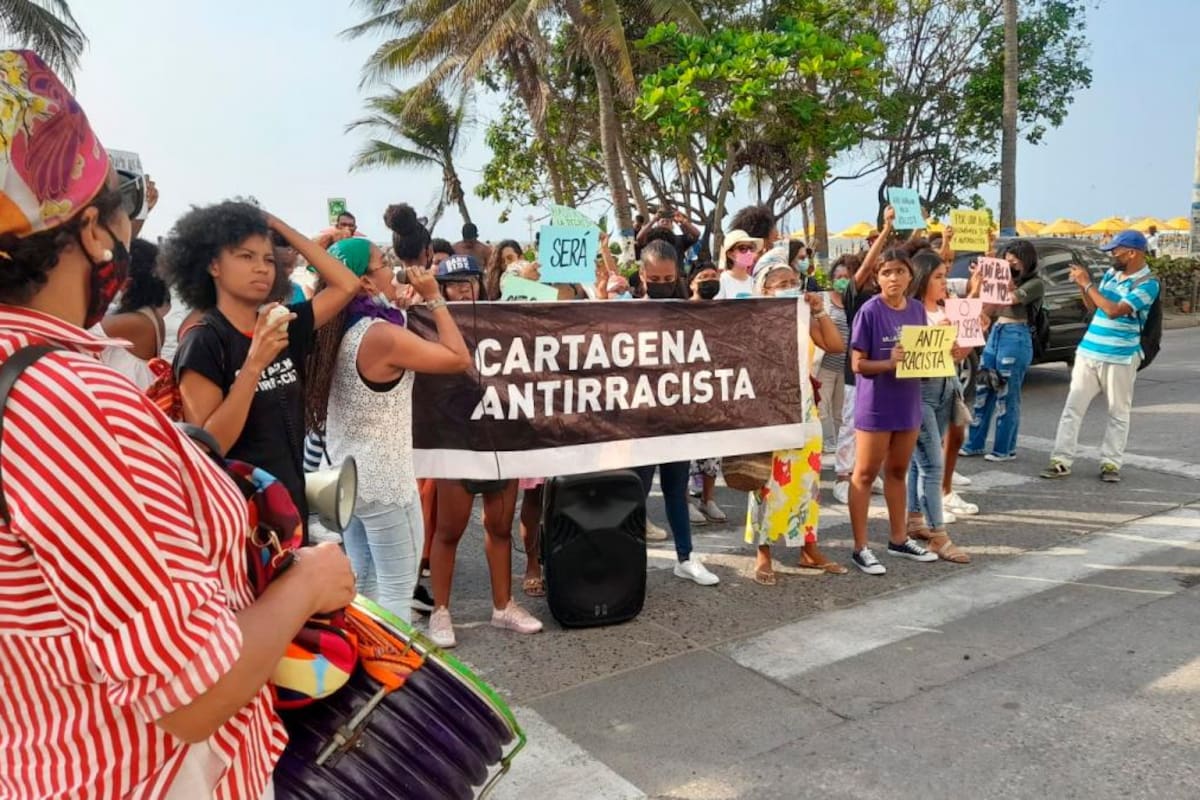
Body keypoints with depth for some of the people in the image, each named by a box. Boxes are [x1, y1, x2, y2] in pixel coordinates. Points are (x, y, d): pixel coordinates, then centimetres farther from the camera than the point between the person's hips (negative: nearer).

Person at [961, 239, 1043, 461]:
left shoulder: (1035, 284, -4)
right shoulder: (1009, 280, 18)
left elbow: (1011, 298, -20)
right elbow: (988, 309, 14)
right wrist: (978, 284, 0)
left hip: (1016, 338, -7)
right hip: (996, 334, 7)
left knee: (1007, 396, -2)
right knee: (983, 391, 7)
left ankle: (1005, 449, 7)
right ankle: (975, 444, 15)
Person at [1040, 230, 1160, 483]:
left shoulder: (1147, 283, -11)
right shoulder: (1111, 274, 9)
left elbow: (1114, 311, -22)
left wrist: (1087, 284, -17)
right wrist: (1082, 285, 2)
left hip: (1120, 358, -6)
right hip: (1088, 352, 6)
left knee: (1118, 413, 6)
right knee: (1073, 407, 1)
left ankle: (1111, 463, 13)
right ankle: (1062, 460, 3)